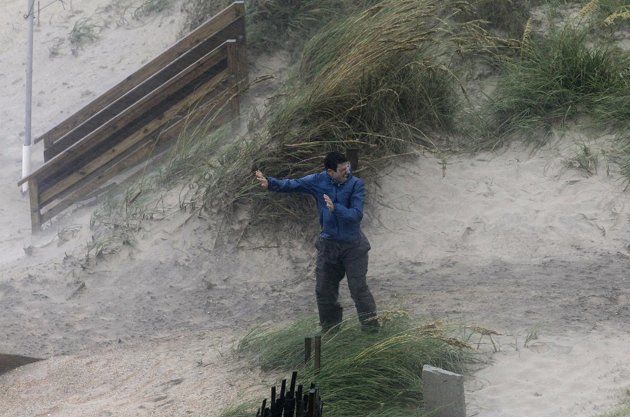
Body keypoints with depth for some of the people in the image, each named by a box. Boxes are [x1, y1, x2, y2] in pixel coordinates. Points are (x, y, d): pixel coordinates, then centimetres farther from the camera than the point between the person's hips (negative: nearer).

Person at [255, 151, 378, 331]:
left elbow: (357, 214, -22)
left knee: (358, 286, -5)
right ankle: (330, 327, 27)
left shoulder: (356, 184, -14)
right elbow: (293, 185, -1)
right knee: (324, 289, 10)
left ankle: (370, 323, 8)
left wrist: (335, 208, -35)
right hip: (329, 244, 4)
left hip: (353, 244, -4)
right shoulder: (319, 181, -5)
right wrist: (270, 183, -16)